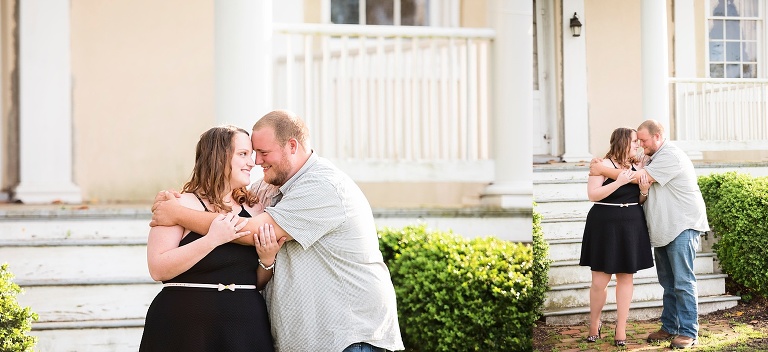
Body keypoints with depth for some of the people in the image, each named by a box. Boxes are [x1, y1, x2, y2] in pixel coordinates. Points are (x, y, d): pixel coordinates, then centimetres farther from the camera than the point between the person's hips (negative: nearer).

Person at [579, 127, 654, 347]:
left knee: (626, 278, 6)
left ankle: (621, 330, 14)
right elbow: (592, 194, -17)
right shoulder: (604, 165, -8)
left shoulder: (638, 167, 9)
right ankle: (594, 324, 20)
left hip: (632, 227, 5)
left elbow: (641, 201, 15)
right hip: (605, 225, -5)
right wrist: (619, 182, -23)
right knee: (599, 281, -2)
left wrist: (644, 190, -6)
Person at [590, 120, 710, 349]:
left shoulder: (670, 156, -16)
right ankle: (670, 328, 20)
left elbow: (640, 177, -21)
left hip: (682, 227, -10)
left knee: (683, 281, -8)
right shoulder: (654, 158, 16)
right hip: (664, 229, 10)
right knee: (668, 282, 13)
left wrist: (603, 170, -16)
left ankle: (688, 332, -5)